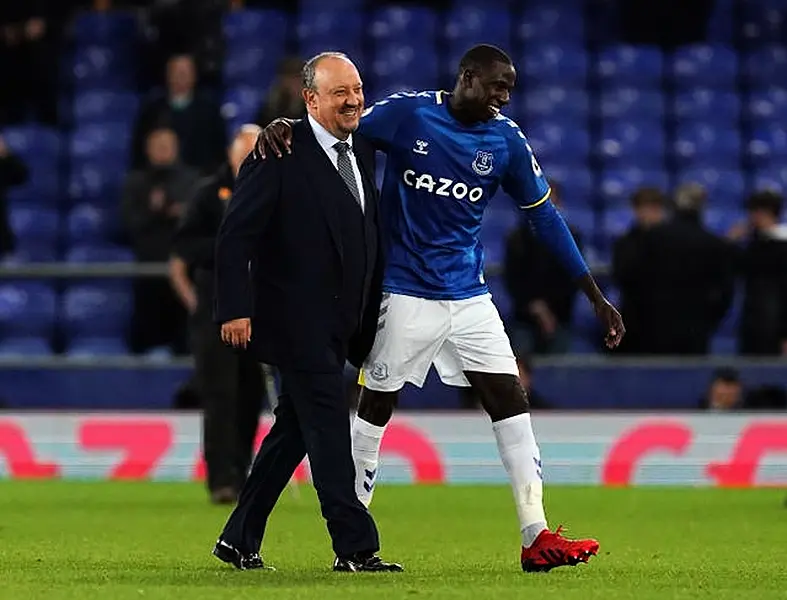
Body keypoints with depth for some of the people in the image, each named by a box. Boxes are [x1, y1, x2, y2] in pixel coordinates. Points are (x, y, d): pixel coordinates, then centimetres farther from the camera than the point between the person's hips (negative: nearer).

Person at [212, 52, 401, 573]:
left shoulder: (363, 150, 11)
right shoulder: (281, 153, -11)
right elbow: (236, 235, -13)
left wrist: (373, 311, 15)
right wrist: (236, 308, -19)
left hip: (340, 324, 8)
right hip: (298, 320, -8)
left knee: (295, 429, 12)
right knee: (329, 428, -8)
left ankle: (240, 539, 21)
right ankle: (355, 547, -6)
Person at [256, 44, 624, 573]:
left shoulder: (507, 141, 1)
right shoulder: (409, 113, -9)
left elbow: (544, 215, 7)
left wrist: (595, 296, 7)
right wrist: (285, 128, -27)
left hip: (469, 296, 4)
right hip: (404, 295, -4)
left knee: (511, 401, -4)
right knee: (375, 406, 3)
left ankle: (537, 538, -4)